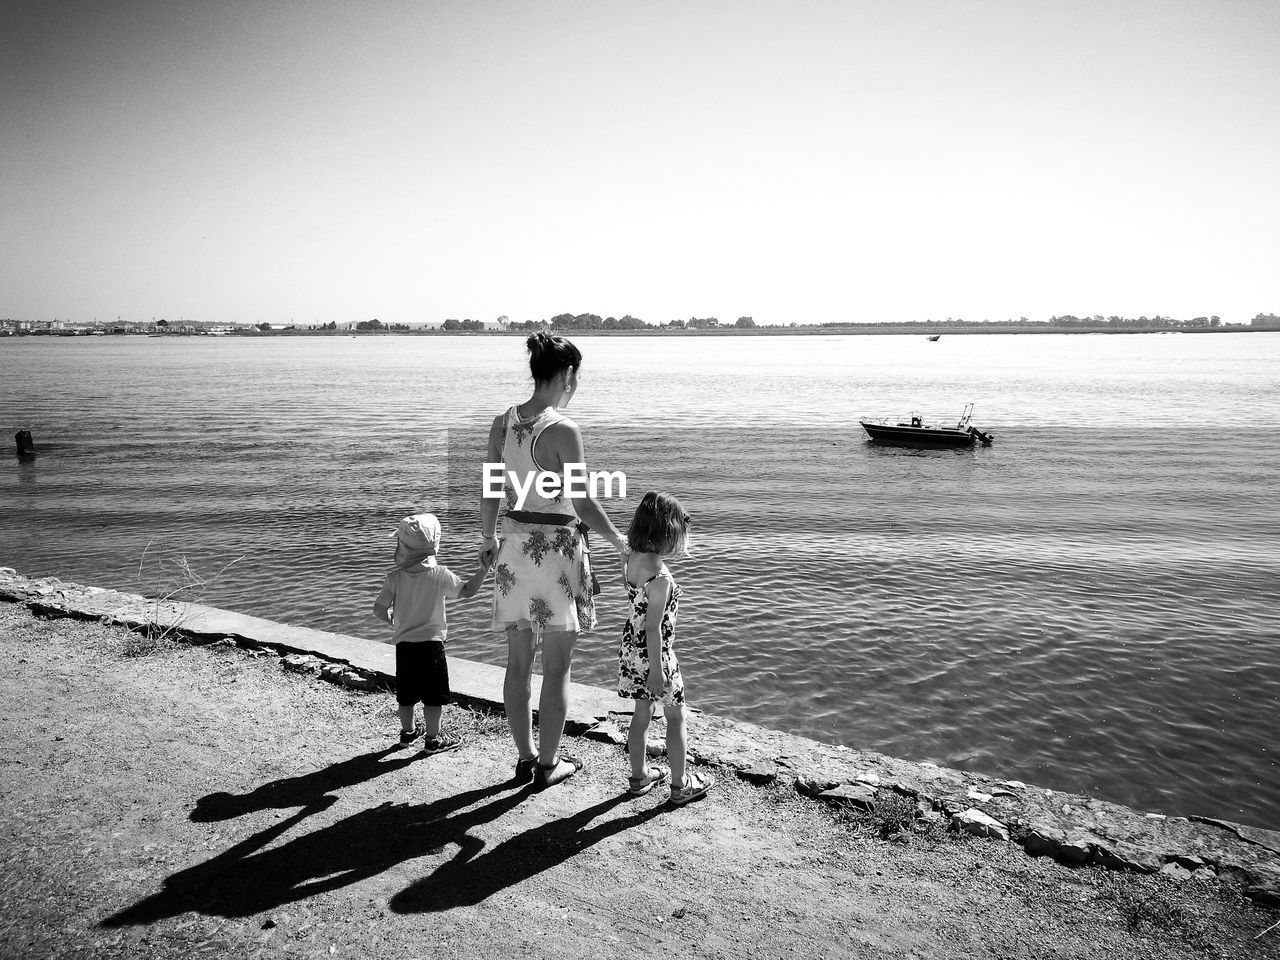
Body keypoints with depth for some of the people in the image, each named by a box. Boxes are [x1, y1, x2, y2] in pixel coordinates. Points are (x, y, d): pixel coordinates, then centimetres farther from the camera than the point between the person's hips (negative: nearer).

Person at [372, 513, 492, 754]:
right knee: (433, 695, 6)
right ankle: (433, 738, 13)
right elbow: (468, 590, -3)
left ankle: (408, 731, 34)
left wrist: (391, 619, 16)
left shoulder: (394, 576, -5)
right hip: (431, 643, -3)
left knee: (407, 693, 18)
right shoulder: (440, 575, -10)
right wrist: (483, 570, 4)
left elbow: (379, 609, -4)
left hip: (404, 644, 4)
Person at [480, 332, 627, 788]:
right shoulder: (563, 431, -17)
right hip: (556, 547, -6)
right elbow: (583, 503, -16)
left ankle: (525, 758, 29)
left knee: (518, 661, 16)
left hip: (514, 545, 6)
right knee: (557, 666, 9)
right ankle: (548, 764, 21)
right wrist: (617, 539, -1)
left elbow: (490, 493, 5)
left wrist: (488, 538, 21)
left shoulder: (501, 423, 0)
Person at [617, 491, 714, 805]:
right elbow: (653, 627, -24)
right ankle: (680, 785, 24)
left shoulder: (630, 560, -3)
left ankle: (639, 777, 35)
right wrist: (657, 669, -18)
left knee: (642, 712, 21)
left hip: (631, 647, 8)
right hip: (654, 652, -7)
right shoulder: (660, 578, -26)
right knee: (676, 716, 11)